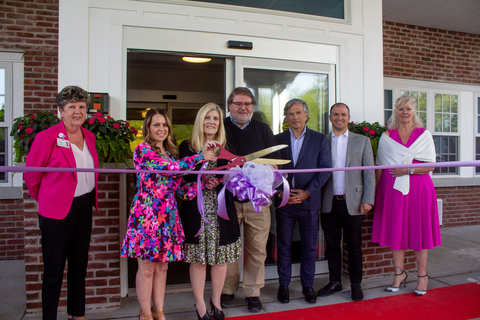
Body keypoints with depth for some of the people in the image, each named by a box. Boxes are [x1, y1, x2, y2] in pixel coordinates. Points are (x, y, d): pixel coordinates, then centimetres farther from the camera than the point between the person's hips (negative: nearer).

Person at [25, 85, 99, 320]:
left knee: (79, 265, 17)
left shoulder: (89, 137, 7)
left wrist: (91, 200, 10)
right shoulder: (47, 137, -12)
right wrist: (47, 201, 5)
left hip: (84, 208, 6)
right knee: (54, 269, 6)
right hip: (57, 211, -6)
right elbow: (31, 175, -5)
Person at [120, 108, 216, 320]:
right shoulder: (143, 150, -7)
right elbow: (169, 167, -23)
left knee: (162, 266, 13)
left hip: (167, 215, 6)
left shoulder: (170, 152, 14)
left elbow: (180, 188, 8)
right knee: (147, 267, 4)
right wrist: (200, 156, -19)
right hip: (147, 214, -6)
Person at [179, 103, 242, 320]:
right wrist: (203, 181, -18)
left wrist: (218, 182, -17)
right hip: (196, 211, -1)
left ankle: (216, 300, 28)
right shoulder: (187, 147, 3)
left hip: (221, 211, 2)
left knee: (221, 257, 7)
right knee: (198, 258, 5)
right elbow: (182, 178, -4)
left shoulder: (227, 149, 8)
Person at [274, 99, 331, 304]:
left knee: (309, 246, 9)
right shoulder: (278, 140, 5)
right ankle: (283, 284, 24)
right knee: (284, 246, 8)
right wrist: (281, 192, -10)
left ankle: (307, 284, 26)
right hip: (284, 202, 1)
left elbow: (325, 170, -2)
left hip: (309, 201, 0)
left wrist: (307, 192, -11)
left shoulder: (319, 139, 3)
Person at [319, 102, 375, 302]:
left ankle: (356, 284, 23)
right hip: (329, 203, 1)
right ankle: (335, 282, 26)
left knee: (354, 246, 7)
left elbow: (369, 173, 3)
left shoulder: (362, 141, 7)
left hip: (352, 203, -1)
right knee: (332, 245, 11)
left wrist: (368, 200, -6)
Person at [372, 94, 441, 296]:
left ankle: (422, 275, 20)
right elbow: (379, 166, 7)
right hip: (392, 189, 1)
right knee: (395, 231, 5)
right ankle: (399, 273, 19)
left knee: (418, 230, 5)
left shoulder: (424, 135, 5)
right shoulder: (387, 137, 7)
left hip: (418, 188, -1)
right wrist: (373, 191, 1)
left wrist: (409, 170, -16)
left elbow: (430, 166, 0)